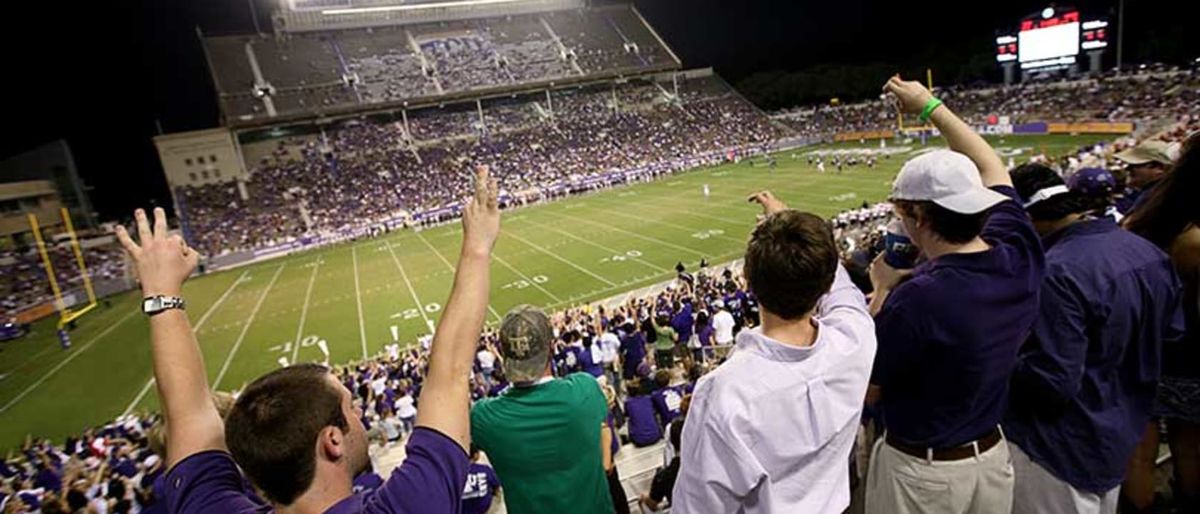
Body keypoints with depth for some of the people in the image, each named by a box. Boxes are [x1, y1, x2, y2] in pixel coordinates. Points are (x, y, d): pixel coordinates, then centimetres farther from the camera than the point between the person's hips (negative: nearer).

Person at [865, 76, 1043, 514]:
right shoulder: (1018, 256, -13)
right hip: (993, 455, 6)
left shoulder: (917, 300, -33)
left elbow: (865, 391, -19)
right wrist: (932, 106, 13)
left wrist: (883, 290, -14)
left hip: (921, 472, -5)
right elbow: (991, 169, 4)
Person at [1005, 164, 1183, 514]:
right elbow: (1172, 331, 12)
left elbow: (1053, 380, -31)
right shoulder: (1148, 251, -1)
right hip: (1120, 434, 8)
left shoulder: (1057, 272, -31)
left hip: (1064, 449, -8)